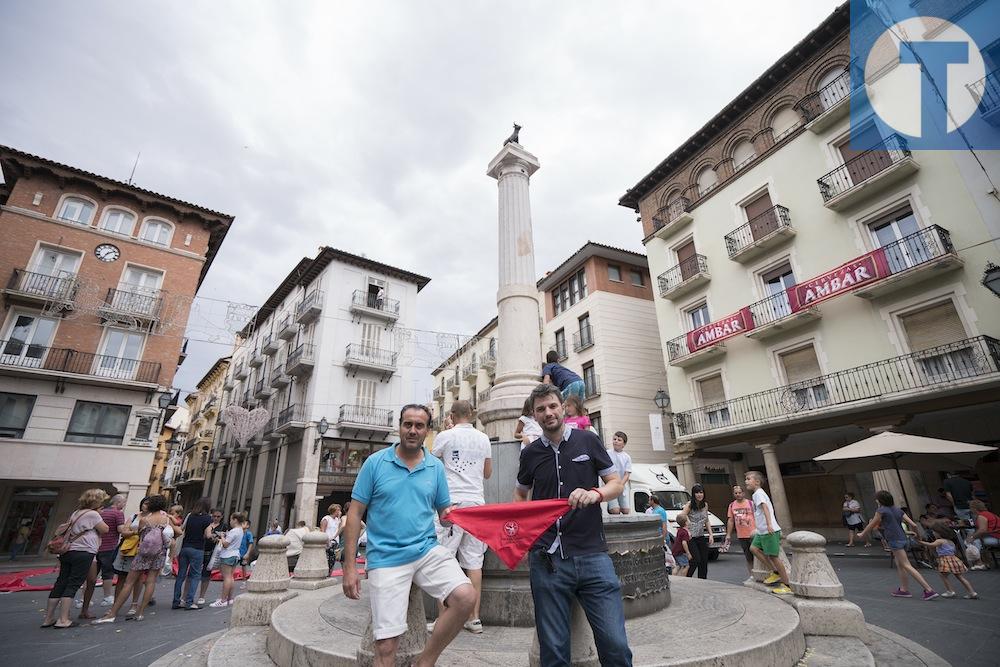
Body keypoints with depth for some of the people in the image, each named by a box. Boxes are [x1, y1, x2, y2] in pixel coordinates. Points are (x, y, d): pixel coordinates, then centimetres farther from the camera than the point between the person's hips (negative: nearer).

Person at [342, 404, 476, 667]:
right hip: (386, 559, -2)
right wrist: (350, 567, -5)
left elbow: (444, 511, 12)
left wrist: (449, 515, -14)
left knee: (466, 597, -18)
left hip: (428, 550, 2)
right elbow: (355, 514, -1)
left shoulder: (436, 467, 5)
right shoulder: (375, 463, -2)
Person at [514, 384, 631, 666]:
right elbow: (520, 494, 22)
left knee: (615, 644, -2)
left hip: (592, 554, -1)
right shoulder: (530, 453, 7)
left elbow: (616, 483, 6)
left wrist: (595, 493, -15)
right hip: (547, 558, 1)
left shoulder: (587, 440, 3)